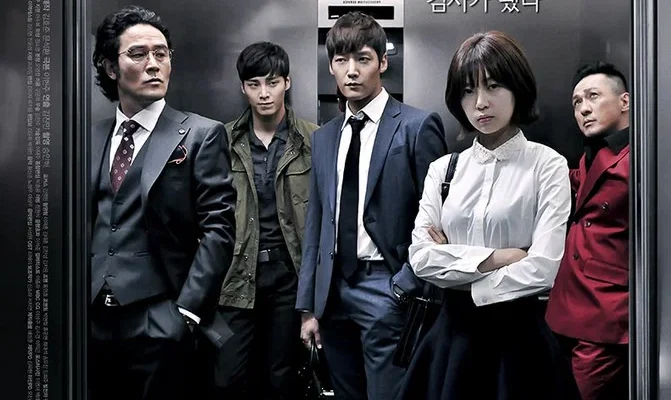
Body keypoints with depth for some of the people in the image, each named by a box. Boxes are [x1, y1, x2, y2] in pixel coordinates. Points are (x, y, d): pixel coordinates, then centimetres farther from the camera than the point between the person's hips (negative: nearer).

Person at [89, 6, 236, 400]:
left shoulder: (202, 135, -2)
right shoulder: (91, 139, 12)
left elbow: (218, 229, -8)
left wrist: (187, 311, -13)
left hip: (160, 326, -4)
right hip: (92, 322, 4)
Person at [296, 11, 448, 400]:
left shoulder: (417, 125, -6)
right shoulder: (324, 137, 12)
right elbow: (317, 225, 13)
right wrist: (309, 306, 11)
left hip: (387, 289, -5)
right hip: (334, 289, 6)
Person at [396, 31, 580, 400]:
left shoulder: (547, 165, -8)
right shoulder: (443, 169, 4)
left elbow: (542, 269, -16)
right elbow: (420, 257, -4)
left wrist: (453, 260, -8)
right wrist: (496, 257, -14)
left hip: (519, 334, -3)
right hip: (452, 334, 4)